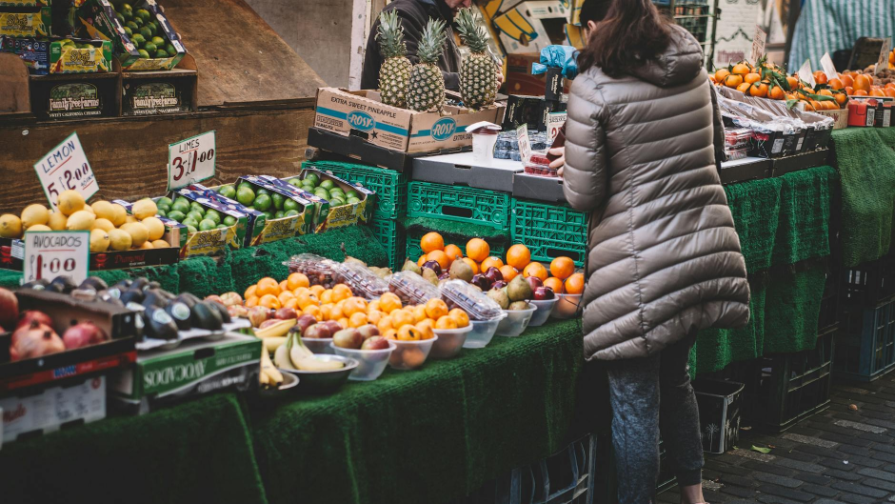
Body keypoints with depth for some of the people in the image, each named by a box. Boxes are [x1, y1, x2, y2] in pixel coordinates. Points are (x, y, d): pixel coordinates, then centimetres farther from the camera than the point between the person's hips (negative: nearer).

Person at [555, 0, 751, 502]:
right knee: (675, 376, 25)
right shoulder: (694, 70, 5)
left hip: (642, 264, -7)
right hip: (707, 246, 7)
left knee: (635, 400, 5)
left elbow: (584, 195, -11)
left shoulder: (594, 88, -12)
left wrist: (570, 164, 9)